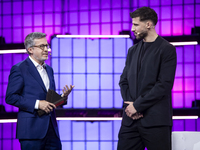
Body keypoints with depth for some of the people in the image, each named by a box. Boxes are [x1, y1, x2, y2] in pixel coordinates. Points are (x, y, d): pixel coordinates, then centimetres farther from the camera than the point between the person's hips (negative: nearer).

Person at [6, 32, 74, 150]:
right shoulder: (19, 69, -3)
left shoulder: (49, 70, 20)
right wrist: (36, 104, -17)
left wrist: (63, 97, 3)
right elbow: (10, 97, -10)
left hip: (52, 130, 7)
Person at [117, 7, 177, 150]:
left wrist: (138, 105, -11)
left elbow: (164, 85, -11)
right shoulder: (133, 50, 18)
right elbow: (124, 81, 15)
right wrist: (129, 105, -3)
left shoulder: (167, 49, -3)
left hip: (155, 120, -6)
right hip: (131, 119, 6)